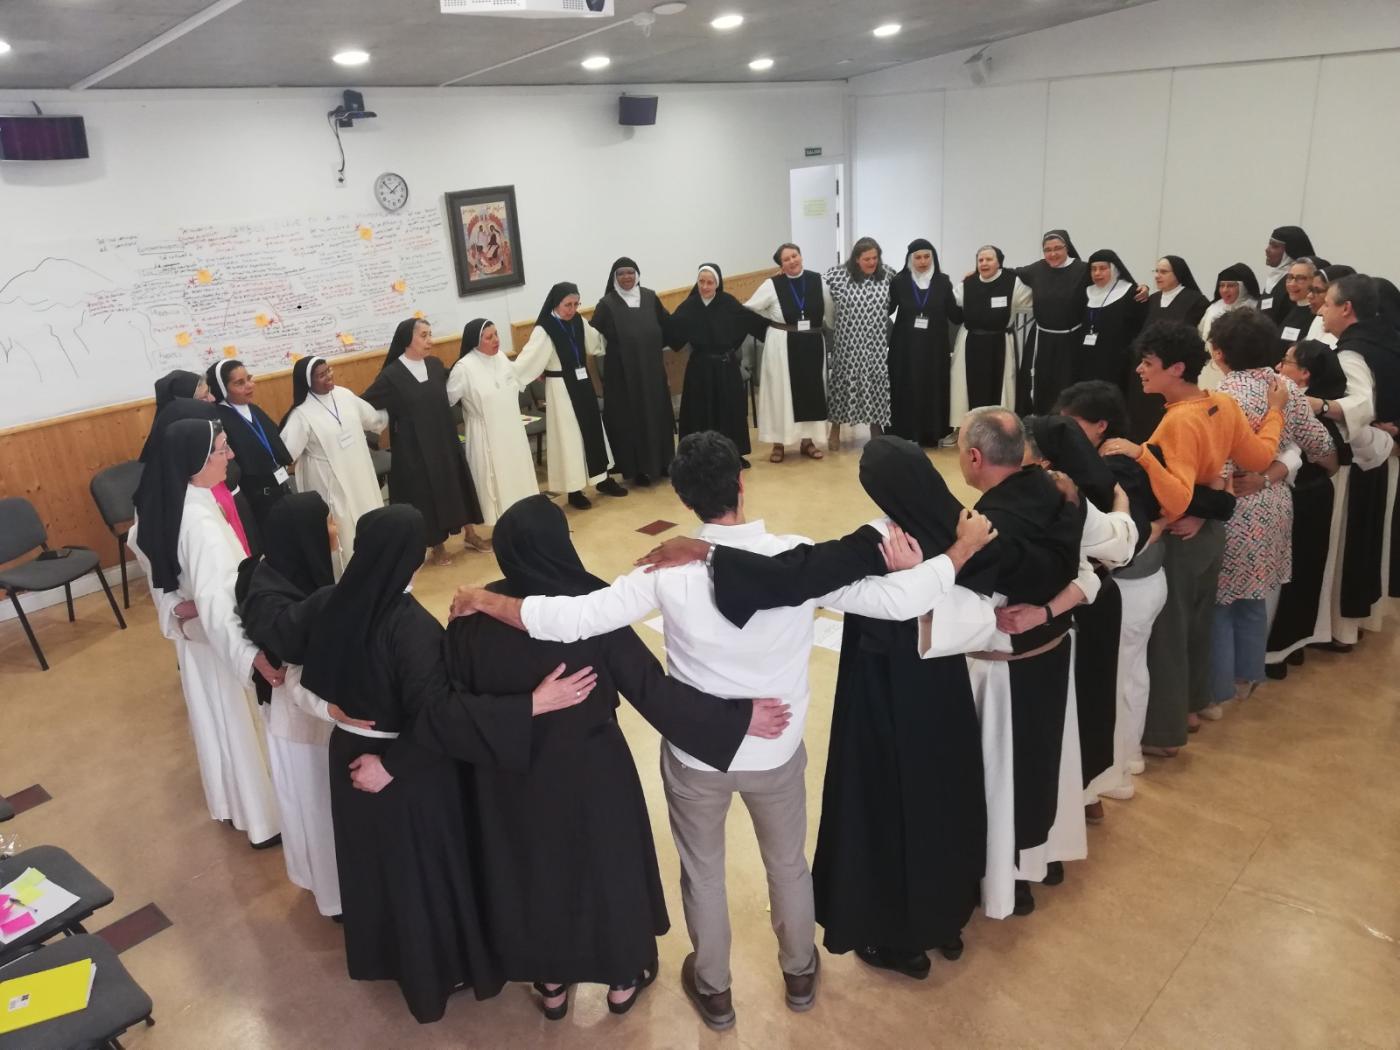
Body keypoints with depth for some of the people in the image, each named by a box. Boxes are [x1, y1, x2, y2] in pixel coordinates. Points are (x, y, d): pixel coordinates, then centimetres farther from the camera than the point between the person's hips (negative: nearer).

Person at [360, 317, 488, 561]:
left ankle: (469, 535, 30)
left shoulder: (436, 365, 1)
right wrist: (395, 420, -9)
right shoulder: (391, 375, -14)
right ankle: (437, 545, 21)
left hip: (444, 439, 5)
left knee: (457, 485, 13)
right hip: (414, 447, -5)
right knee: (425, 493, 5)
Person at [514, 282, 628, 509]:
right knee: (568, 437, 2)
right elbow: (527, 359, -22)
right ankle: (574, 490, 14)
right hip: (561, 388, -6)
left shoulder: (579, 322, 2)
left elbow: (597, 343, 20)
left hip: (582, 383, 6)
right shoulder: (544, 330, -17)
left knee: (593, 429, 14)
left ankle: (602, 479, 29)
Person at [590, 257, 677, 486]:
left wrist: (656, 346, 11)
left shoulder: (650, 297, 6)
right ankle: (637, 467, 9)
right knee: (629, 418, 1)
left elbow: (667, 325, 15)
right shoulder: (607, 303, -5)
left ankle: (660, 462, 23)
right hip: (622, 371, -4)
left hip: (652, 367, 4)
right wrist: (609, 350, -11)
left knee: (657, 414, 10)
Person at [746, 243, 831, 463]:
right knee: (781, 392, 1)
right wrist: (775, 322, -1)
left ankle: (807, 440, 20)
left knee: (811, 391, 8)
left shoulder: (817, 281, 0)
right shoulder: (772, 285, -7)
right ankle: (778, 443, 10)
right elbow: (748, 310, -3)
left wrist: (828, 332, 8)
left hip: (812, 345, 3)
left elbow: (831, 312, 10)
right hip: (782, 346, -3)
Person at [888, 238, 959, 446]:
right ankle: (906, 433, 6)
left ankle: (931, 433, 11)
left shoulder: (943, 282, 2)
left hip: (934, 346, 1)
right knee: (906, 390, -1)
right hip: (905, 346, -1)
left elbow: (955, 316, 0)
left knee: (933, 389, 3)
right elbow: (887, 310, 2)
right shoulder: (899, 281, 0)